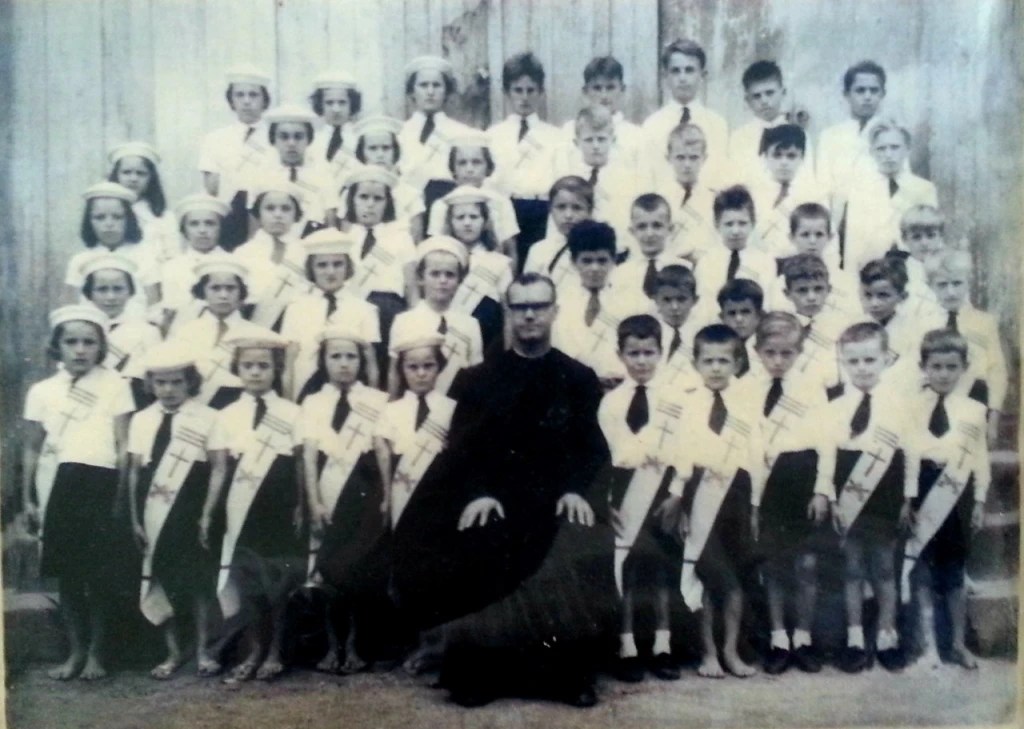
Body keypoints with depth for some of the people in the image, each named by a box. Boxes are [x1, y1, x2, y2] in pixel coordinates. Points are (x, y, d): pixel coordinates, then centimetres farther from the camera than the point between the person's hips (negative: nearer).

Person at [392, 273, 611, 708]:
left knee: (571, 570, -19)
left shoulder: (579, 379, 11)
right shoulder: (479, 379, 11)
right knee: (478, 566, -19)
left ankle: (568, 675, -2)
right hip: (491, 500, 0)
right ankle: (480, 675, -4)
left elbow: (592, 445, 4)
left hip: (556, 501, 0)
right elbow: (463, 445, 2)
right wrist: (477, 493, -14)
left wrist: (576, 490, -13)